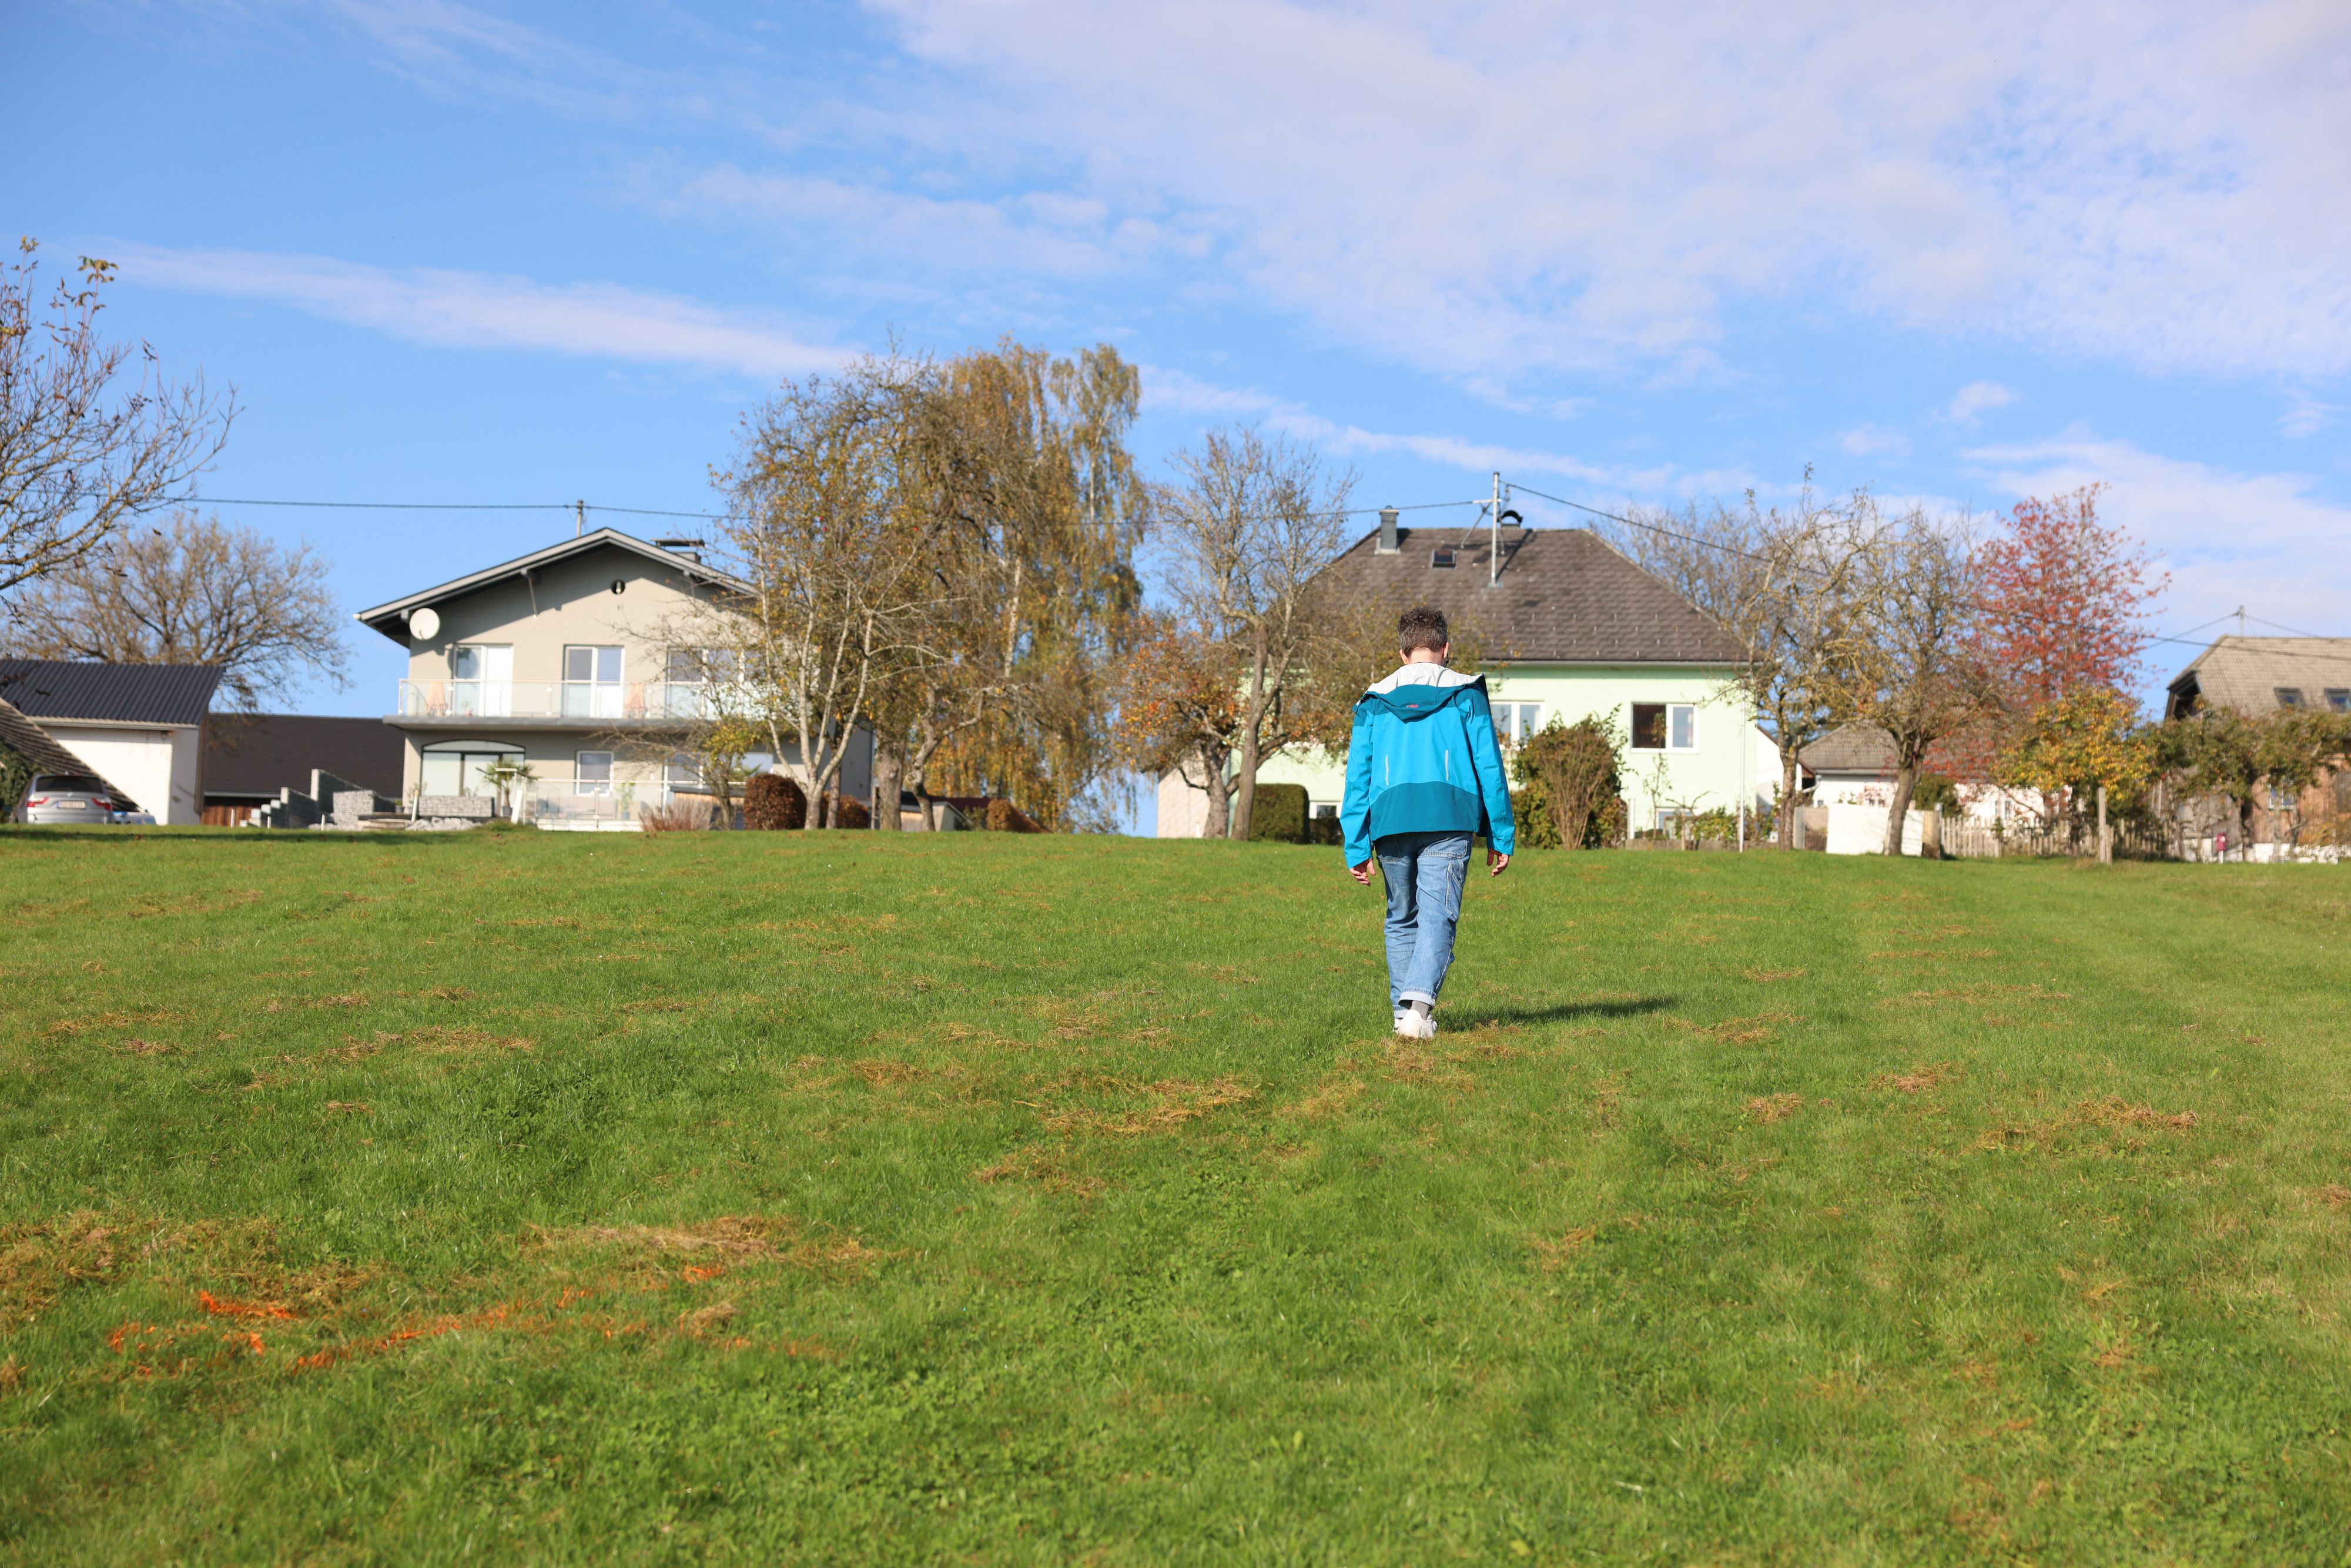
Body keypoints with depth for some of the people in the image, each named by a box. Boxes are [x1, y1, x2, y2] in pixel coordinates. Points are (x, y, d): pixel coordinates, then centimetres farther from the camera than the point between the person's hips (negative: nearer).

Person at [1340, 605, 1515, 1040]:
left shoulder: (1374, 701, 16)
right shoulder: (1466, 694, 10)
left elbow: (1358, 776, 11)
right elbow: (1489, 767, 6)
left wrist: (1357, 848, 10)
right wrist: (1501, 836, 10)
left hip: (1390, 821, 2)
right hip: (1448, 820, -2)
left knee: (1402, 919, 17)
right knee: (1437, 917, -5)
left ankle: (1404, 1009, 16)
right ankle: (1420, 1000, -25)